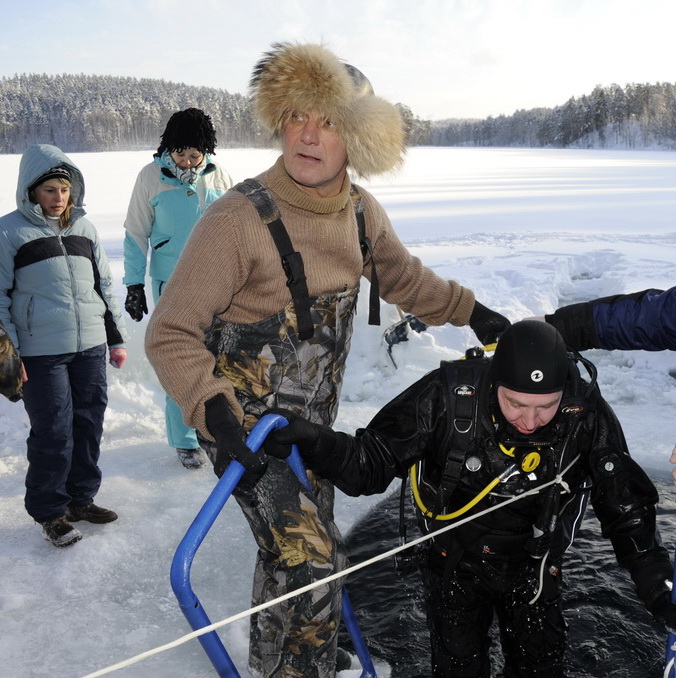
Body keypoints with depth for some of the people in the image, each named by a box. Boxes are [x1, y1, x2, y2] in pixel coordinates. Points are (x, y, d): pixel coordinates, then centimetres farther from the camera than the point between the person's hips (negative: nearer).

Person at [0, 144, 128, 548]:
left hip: (91, 346, 5)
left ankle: (81, 498, 28)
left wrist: (116, 338, 15)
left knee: (89, 424, 11)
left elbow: (104, 284, 17)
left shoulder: (84, 228, 11)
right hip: (41, 352, -5)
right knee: (53, 432, -1)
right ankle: (50, 511, 17)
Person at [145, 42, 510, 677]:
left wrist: (473, 313, 17)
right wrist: (214, 414, -36)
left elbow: (403, 278, 16)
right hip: (244, 415, -6)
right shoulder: (237, 219, -24)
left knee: (292, 554, 21)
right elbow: (170, 334, -23)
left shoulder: (361, 212, -4)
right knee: (307, 556, -13)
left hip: (313, 416, 6)